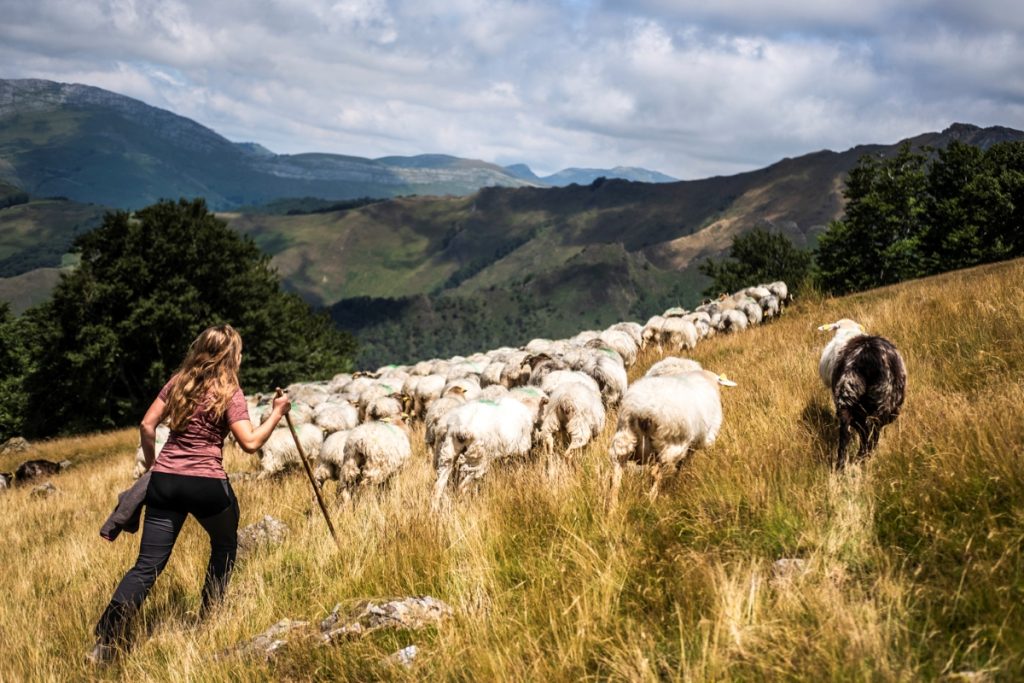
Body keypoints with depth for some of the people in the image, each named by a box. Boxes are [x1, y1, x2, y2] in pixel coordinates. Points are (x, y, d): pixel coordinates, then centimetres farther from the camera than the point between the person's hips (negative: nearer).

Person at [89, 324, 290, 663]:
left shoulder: (178, 382, 11)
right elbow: (250, 442, -12)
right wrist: (276, 414, 1)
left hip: (164, 481, 4)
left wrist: (152, 464, 23)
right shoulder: (229, 393, -4)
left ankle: (106, 639, -10)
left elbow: (147, 425, 10)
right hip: (206, 484, -4)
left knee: (148, 566, 2)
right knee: (225, 545, 26)